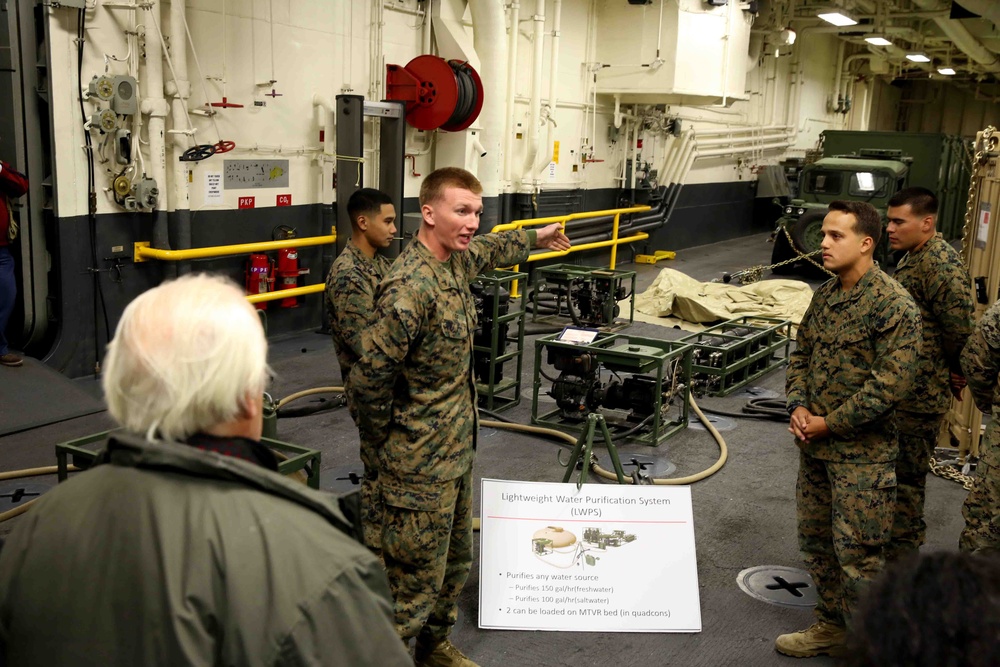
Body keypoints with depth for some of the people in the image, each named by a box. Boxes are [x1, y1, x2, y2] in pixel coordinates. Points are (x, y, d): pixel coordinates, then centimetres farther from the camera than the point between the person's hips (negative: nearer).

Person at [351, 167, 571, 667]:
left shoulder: (455, 261, 4)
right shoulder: (410, 288, -26)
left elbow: (487, 251, 30)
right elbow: (369, 377, -25)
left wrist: (534, 238, 44)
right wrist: (383, 438, -9)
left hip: (457, 451, 9)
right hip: (421, 463, -9)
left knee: (456, 562, 23)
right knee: (415, 580, 1)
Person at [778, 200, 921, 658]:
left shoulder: (894, 305, -17)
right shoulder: (825, 294, 7)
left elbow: (891, 383, -20)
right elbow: (801, 353, 15)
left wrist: (830, 424, -16)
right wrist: (798, 406, -2)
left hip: (861, 452, -8)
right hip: (815, 446, 8)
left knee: (856, 552, -1)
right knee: (815, 539, 18)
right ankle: (831, 626, 36)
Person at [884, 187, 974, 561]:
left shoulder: (941, 264, -22)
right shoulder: (913, 257, 11)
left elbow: (959, 328, -24)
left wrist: (954, 372, -9)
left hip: (920, 393, -10)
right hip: (901, 387, 10)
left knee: (907, 475, 2)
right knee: (902, 471, 21)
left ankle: (901, 552, 15)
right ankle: (904, 540, 37)